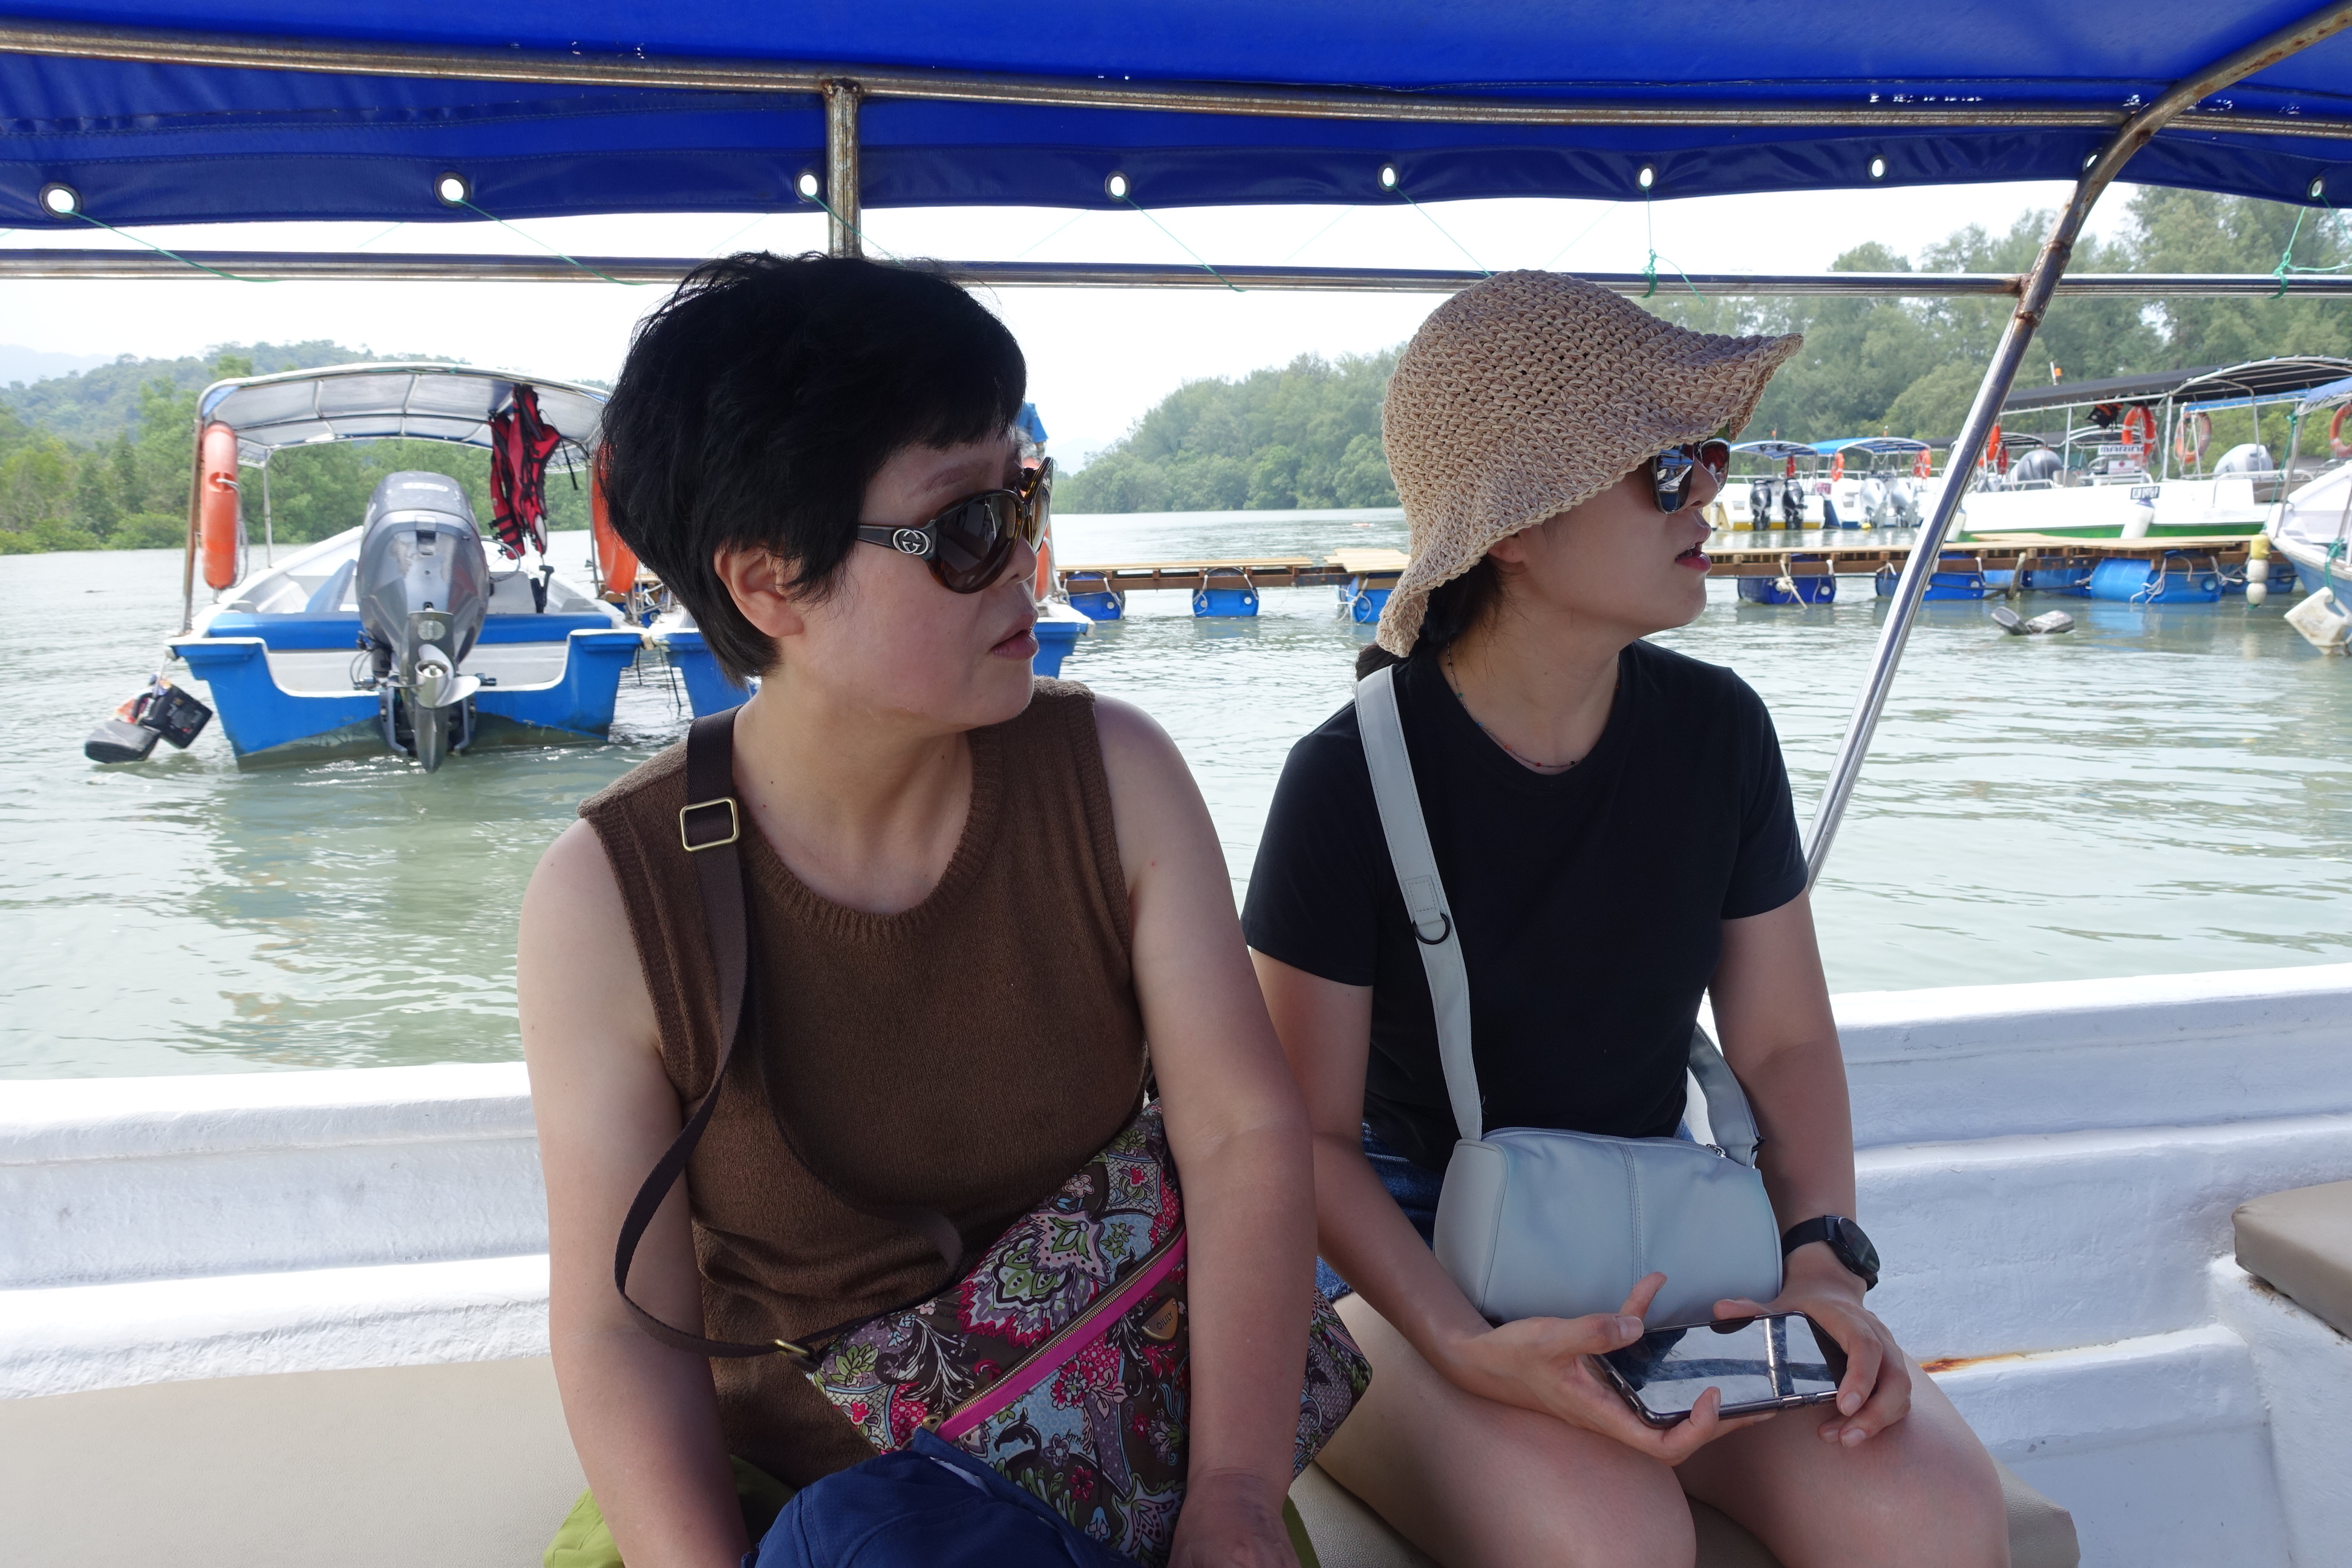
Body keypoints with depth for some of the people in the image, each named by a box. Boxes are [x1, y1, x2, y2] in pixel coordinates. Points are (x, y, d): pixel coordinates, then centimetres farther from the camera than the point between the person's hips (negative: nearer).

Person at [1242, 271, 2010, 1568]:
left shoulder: (1717, 732, -2)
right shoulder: (1352, 779, -15)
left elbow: (1784, 1042, 6)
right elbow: (1308, 1134, -12)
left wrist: (1824, 1257, -11)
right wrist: (1467, 1348, -26)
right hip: (1412, 1257, -4)